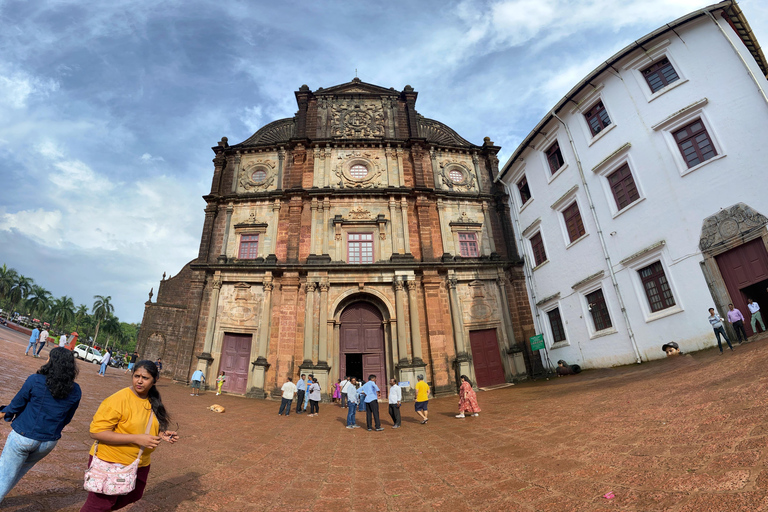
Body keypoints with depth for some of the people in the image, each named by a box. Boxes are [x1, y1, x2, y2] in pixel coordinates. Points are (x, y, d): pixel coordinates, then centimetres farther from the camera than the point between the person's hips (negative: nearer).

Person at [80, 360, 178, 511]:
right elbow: (96, 431, -24)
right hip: (110, 464, -7)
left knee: (130, 499, 24)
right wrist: (136, 438, -30)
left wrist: (162, 435, -6)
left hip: (140, 465, 7)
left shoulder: (153, 402, -1)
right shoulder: (118, 399, -22)